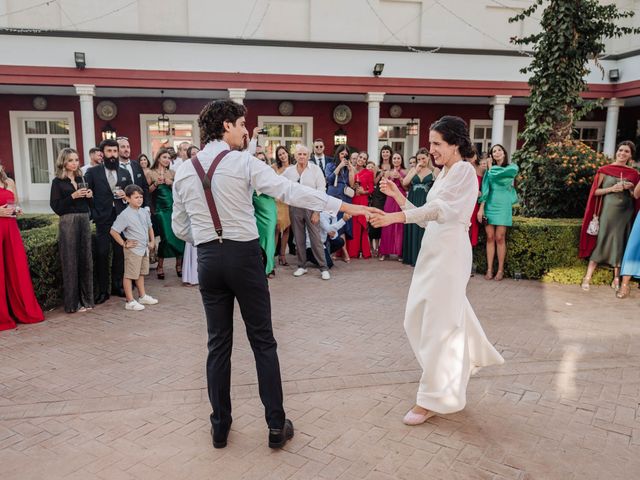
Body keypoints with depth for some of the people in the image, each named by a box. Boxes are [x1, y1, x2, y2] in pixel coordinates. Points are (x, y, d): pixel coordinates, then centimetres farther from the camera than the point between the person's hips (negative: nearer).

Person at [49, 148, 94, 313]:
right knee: (71, 262, -2)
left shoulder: (81, 179, 14)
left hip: (84, 221, 6)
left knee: (86, 260, 8)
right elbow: (55, 206, -8)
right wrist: (73, 196, -16)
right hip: (68, 223, -5)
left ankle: (86, 299, 17)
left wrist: (89, 196, 0)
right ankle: (73, 303, 5)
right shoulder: (58, 182, -2)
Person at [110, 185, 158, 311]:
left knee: (141, 273, 18)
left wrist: (152, 241, 12)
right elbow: (113, 231, -16)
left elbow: (149, 227, 21)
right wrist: (124, 244, -13)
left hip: (144, 248, 8)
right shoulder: (125, 215, -15)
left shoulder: (144, 212, 6)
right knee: (130, 275, -1)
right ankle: (130, 301, 4)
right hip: (133, 250, -7)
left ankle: (142, 296, 30)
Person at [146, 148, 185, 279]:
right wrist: (156, 184, -13)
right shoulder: (151, 173, 4)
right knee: (166, 237, -7)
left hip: (174, 207, 3)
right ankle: (160, 266, 9)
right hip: (160, 209, -2)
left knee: (179, 235, -3)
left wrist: (172, 184, -8)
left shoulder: (172, 173, 11)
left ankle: (179, 264, 11)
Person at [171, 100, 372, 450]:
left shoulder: (184, 172, 7)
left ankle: (220, 427, 23)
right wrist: (343, 206, -13)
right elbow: (290, 191, -14)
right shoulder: (243, 162, -8)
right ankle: (276, 426, 14)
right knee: (263, 341, 6)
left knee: (218, 343, 12)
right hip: (243, 255, -4)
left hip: (208, 260, 4)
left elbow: (180, 228, 12)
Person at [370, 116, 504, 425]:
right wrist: (397, 195, 7)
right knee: (418, 316, 15)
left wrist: (395, 217, -34)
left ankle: (433, 399, 9)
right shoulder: (443, 175, 18)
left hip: (449, 254, -9)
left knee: (438, 324, -4)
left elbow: (438, 209, -24)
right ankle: (462, 363, 37)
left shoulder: (464, 171, -9)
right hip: (433, 252, 9)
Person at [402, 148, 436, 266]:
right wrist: (416, 171, -7)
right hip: (413, 203, 3)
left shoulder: (434, 171, 2)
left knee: (424, 230, 0)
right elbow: (404, 183, -5)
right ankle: (412, 257, 17)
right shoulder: (413, 169, 9)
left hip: (427, 204, -3)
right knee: (413, 230, 7)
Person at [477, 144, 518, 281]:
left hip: (503, 206, -3)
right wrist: (481, 208, -5)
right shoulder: (489, 170, 11)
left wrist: (491, 167, 7)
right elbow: (485, 189, 4)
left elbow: (495, 175, -14)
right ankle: (489, 269, 4)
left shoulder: (512, 167, 2)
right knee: (490, 238, 1)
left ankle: (500, 270, 3)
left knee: (499, 238, -5)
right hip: (489, 205, 3)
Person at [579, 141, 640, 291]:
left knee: (619, 243, 6)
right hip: (608, 211, -3)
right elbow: (595, 191, -2)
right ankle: (587, 277, -2)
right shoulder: (605, 170, 0)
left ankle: (616, 279, 14)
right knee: (601, 241, -5)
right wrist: (612, 189, -16)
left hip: (625, 213, 3)